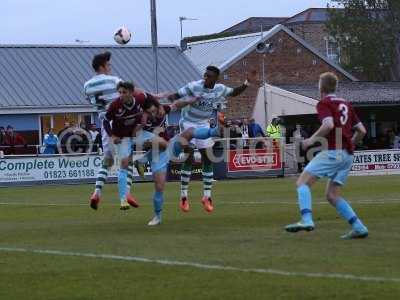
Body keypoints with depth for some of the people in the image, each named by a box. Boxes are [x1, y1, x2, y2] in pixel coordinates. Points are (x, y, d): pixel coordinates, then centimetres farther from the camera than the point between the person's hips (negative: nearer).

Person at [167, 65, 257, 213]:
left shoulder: (220, 89, -8)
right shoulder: (194, 87, -22)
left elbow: (234, 92, 12)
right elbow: (175, 96, -23)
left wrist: (247, 83, -2)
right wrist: (174, 100, -46)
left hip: (203, 125, 5)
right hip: (188, 123, -4)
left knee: (208, 160, 2)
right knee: (189, 159, -10)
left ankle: (207, 196, 11)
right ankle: (183, 197, -2)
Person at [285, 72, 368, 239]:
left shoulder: (324, 103, -2)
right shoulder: (345, 104, 20)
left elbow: (329, 125, -20)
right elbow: (362, 130, 19)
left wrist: (312, 139, -9)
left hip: (333, 152, -8)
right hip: (348, 155, 8)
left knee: (303, 182, -6)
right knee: (332, 195, 12)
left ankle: (307, 220, -26)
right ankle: (359, 228, 1)